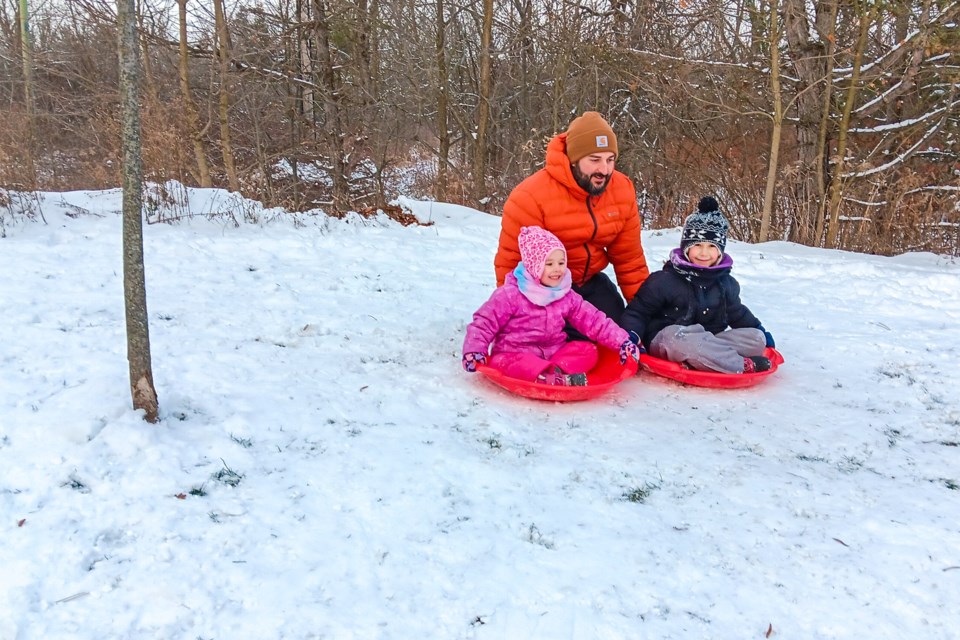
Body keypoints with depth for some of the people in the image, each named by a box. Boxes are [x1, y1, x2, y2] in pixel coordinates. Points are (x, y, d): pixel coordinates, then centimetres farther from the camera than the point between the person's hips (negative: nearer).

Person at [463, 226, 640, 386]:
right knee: (512, 363, -38)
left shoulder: (567, 296, 6)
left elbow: (594, 321, 7)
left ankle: (557, 371, -35)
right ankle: (561, 380, -54)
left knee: (589, 351, -11)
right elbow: (484, 323, -8)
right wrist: (474, 351, -21)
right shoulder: (511, 294, -9)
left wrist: (622, 341, -1)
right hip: (514, 353, -5)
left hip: (552, 353, 5)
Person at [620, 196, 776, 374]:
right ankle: (743, 365, -33)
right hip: (664, 342, -5)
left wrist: (760, 331, 23)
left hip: (707, 342, 6)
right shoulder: (664, 280, -7)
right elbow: (637, 312, -6)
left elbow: (737, 314, 28)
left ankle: (702, 358, -29)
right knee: (677, 336, -40)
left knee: (756, 338, -9)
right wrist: (632, 336, -24)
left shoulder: (726, 283, 10)